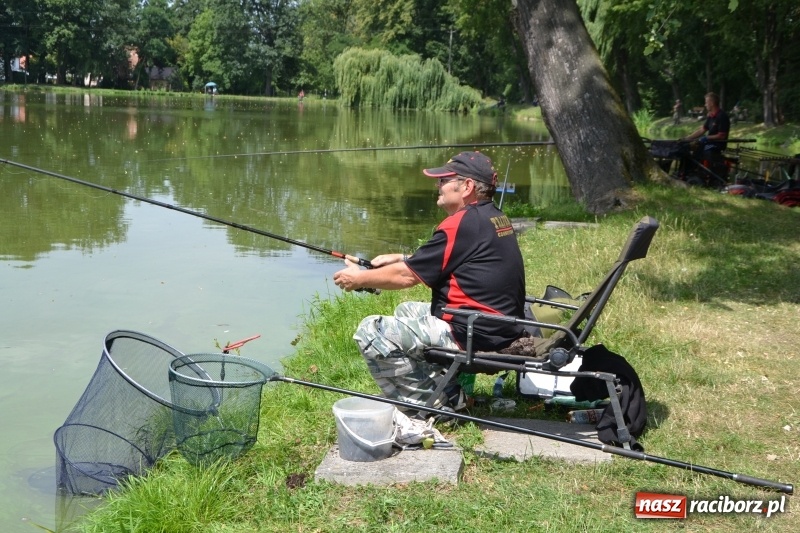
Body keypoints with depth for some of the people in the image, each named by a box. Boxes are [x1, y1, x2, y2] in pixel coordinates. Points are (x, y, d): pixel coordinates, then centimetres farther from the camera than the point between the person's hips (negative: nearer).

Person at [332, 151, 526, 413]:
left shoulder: (462, 223, -17)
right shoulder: (494, 217, 11)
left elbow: (407, 276, -11)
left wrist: (359, 279, 3)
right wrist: (400, 258, 16)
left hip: (471, 336, -10)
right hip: (500, 329, 10)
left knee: (369, 332, -7)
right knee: (407, 311, 28)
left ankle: (439, 403, -5)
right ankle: (454, 387, 16)